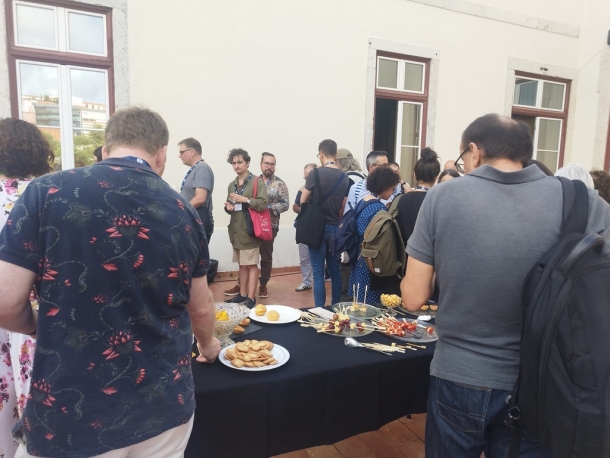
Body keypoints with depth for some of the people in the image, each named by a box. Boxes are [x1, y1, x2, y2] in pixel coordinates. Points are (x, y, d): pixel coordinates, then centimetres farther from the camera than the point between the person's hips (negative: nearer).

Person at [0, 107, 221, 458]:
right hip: (164, 407, 3)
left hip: (68, 416, -2)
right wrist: (208, 345, 26)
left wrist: (47, 328, 10)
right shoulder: (184, 212, -3)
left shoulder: (48, 193, -11)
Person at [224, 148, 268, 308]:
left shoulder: (257, 182, -5)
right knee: (242, 264, 13)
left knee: (252, 265, -2)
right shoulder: (232, 185, 16)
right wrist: (228, 207, 2)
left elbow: (263, 204, -14)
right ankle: (242, 294, 21)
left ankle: (251, 298, 1)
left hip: (250, 230, -7)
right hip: (236, 230, 7)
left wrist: (245, 199, -21)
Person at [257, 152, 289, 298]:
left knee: (266, 256, 7)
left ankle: (263, 285, 21)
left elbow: (285, 204, -7)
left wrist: (268, 207, -17)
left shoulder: (279, 184, -1)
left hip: (269, 226, -2)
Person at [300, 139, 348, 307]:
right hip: (336, 228, 5)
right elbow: (344, 207, 7)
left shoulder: (315, 174, -11)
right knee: (335, 271, 13)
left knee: (318, 273, 0)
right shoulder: (344, 177, 2)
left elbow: (303, 201, -2)